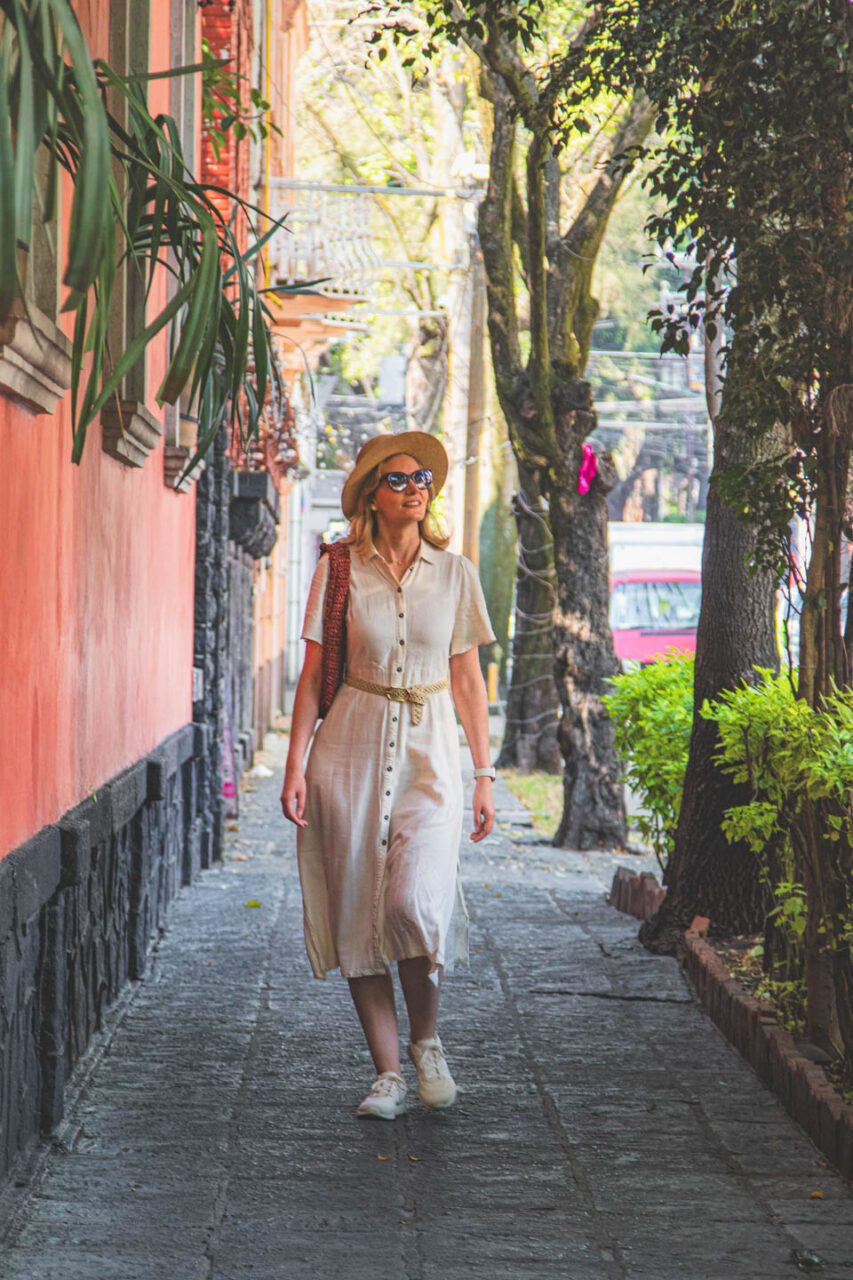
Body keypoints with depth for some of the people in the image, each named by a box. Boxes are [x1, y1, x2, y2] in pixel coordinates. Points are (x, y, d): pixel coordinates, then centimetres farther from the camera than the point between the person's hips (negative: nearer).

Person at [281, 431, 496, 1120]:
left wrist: (484, 775, 6)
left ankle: (428, 1040, 5)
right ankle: (389, 1074, 9)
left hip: (430, 749, -1)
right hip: (352, 746, 1)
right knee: (359, 910, -1)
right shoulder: (339, 569, 3)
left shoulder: (455, 573, 6)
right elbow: (313, 674, 5)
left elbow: (469, 681, 9)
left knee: (416, 900, -19)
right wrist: (295, 764, -2)